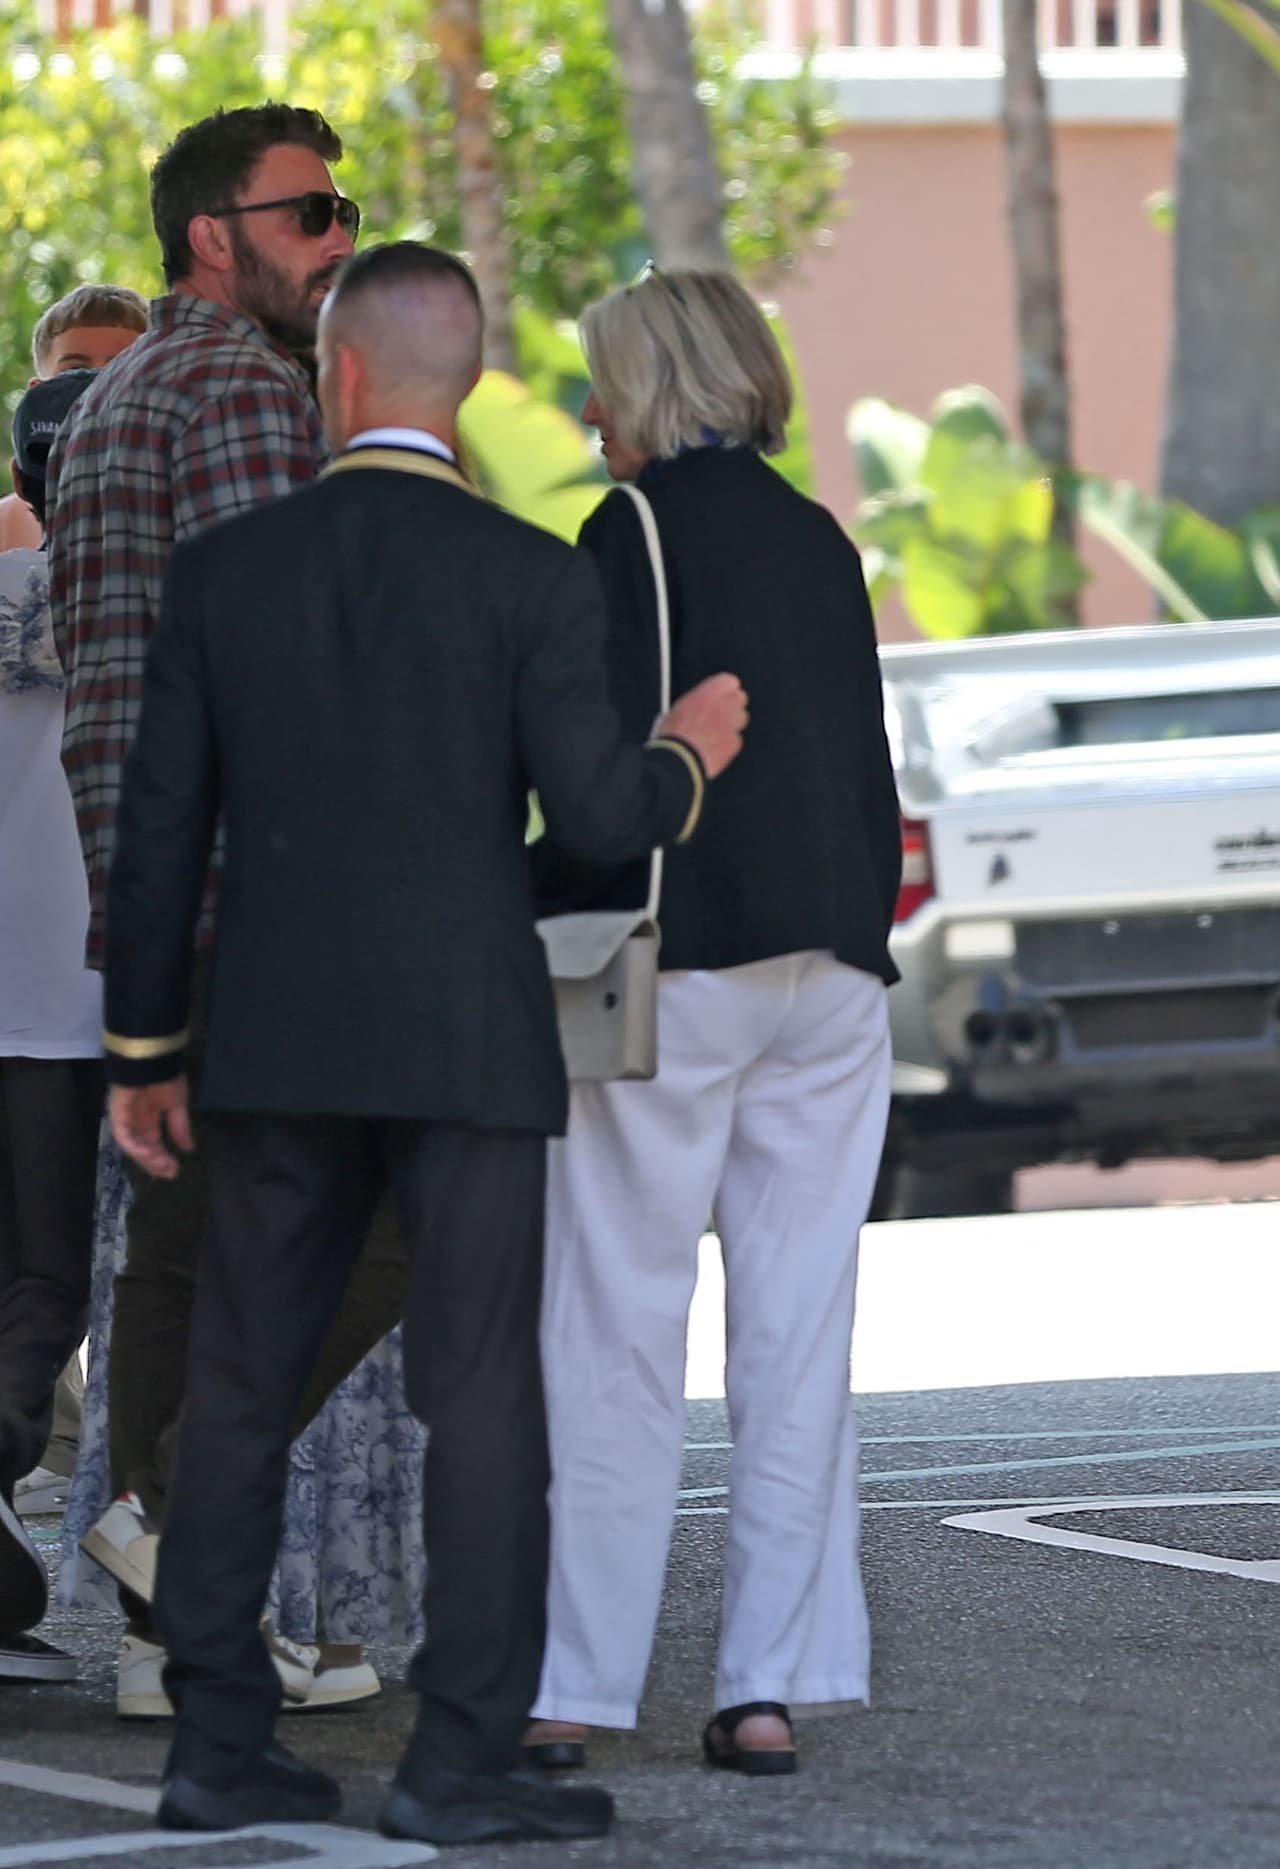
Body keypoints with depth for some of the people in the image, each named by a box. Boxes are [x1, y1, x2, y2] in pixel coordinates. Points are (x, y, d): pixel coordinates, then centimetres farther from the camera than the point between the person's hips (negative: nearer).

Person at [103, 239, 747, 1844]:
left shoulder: (223, 571, 1)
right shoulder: (531, 578, -7)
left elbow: (161, 826, 3)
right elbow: (598, 815, -13)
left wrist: (139, 1049, 12)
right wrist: (688, 757, 10)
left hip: (277, 1047, 3)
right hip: (469, 1044, -3)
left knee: (240, 1393, 9)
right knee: (480, 1396, 1)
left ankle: (218, 1745, 9)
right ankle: (461, 1757, -3)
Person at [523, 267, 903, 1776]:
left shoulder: (639, 529, -6)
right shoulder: (818, 540, 14)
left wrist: (529, 916, -4)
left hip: (683, 968, -6)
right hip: (833, 972, 6)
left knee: (615, 1332, -2)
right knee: (798, 1336, 5)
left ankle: (570, 1689, -2)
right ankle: (773, 1684, 4)